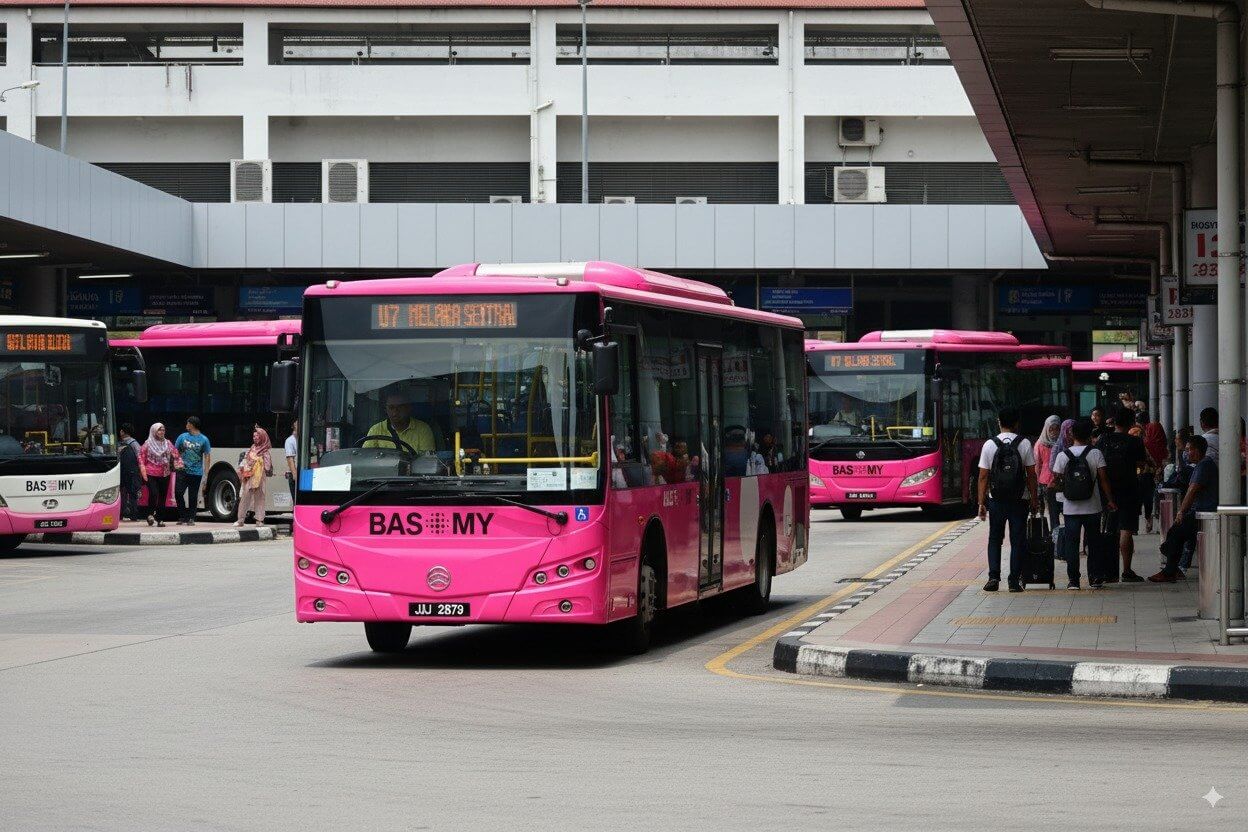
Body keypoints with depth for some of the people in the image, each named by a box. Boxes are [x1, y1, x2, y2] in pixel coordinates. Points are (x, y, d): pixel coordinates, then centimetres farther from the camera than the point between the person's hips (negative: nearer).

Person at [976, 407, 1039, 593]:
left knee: (995, 539, 13)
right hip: (1019, 501, -1)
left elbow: (983, 476, -3)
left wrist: (982, 502, 2)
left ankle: (993, 577, -1)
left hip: (996, 500, 1)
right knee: (1017, 541, 7)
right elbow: (1031, 475, -4)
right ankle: (1014, 580, 5)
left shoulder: (989, 445, -4)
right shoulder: (1024, 444, -5)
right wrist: (1034, 499, 5)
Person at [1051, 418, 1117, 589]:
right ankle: (1094, 579, 13)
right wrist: (1110, 500, 1)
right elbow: (1103, 479, -7)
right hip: (1092, 507, 0)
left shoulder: (1062, 455, -3)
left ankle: (1073, 580, 2)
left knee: (1072, 543, 5)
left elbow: (1057, 481, 0)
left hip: (1070, 508, 0)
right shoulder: (1096, 453, -6)